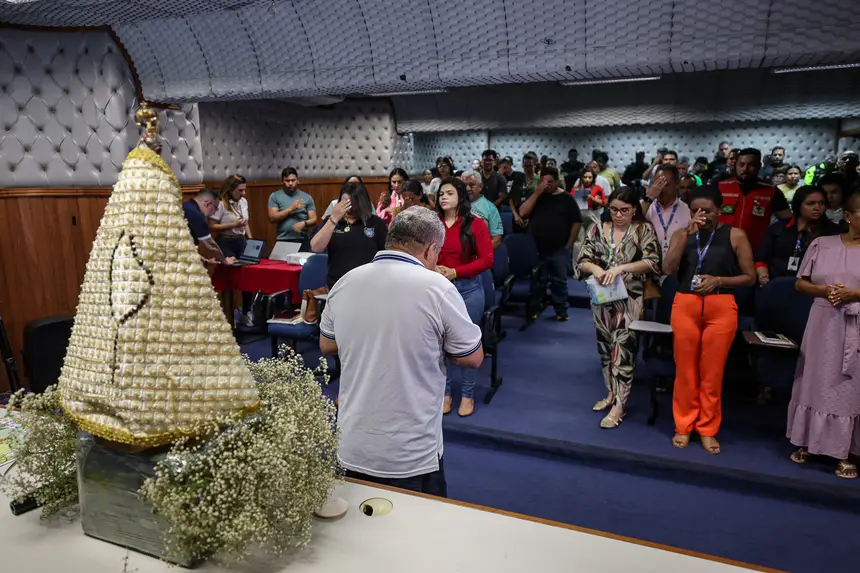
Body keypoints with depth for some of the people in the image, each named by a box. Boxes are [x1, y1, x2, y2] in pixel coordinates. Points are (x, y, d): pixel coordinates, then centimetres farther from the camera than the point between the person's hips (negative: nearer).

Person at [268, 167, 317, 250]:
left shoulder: (307, 197, 7)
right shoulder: (275, 196, 5)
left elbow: (313, 219, 4)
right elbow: (272, 218, -5)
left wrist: (304, 223, -17)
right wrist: (291, 208, -13)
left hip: (302, 241, 1)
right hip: (283, 241, -1)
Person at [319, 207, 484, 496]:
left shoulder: (344, 283, -2)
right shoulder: (437, 288, -16)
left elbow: (327, 346, 12)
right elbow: (473, 358, -6)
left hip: (352, 449, 4)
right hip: (412, 455, -4)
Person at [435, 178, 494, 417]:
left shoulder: (475, 224, -4)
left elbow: (487, 260, -7)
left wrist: (455, 272, -15)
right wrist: (433, 269, -12)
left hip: (468, 289, -2)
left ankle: (467, 394, 20)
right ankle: (445, 392, 22)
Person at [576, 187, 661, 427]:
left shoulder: (644, 230, -2)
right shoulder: (599, 229, 6)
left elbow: (653, 263, -13)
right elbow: (582, 260, 2)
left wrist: (621, 268, -25)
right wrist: (596, 269, -20)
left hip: (629, 298, -4)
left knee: (622, 347, -7)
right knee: (605, 345, 12)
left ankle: (619, 405, 0)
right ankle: (612, 393, 27)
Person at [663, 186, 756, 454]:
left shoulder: (735, 235, 3)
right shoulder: (681, 234, 7)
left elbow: (750, 277, 4)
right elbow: (668, 269, -9)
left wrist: (718, 280, -12)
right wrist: (687, 234, -13)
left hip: (721, 308, -1)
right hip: (685, 305, 1)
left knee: (712, 372, 6)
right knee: (685, 370, 8)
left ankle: (708, 429, 21)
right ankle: (684, 426, 22)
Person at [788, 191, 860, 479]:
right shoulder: (821, 245, 4)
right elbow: (801, 283, 5)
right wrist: (823, 289, -12)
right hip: (823, 322, 1)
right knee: (816, 380, 8)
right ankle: (806, 442, 20)